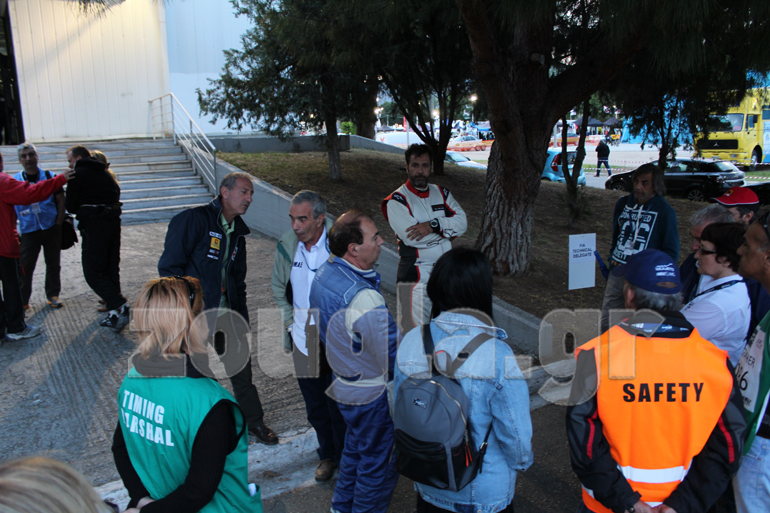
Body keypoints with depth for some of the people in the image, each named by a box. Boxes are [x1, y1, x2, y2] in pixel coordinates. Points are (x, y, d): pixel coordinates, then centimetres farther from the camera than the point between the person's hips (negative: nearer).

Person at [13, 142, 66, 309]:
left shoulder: (49, 176, 1)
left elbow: (61, 200, 5)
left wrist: (59, 223, -2)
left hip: (51, 229, 1)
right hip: (28, 231, -1)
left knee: (53, 264, 9)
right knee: (25, 267, 0)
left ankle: (53, 295, 22)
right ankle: (22, 300, 12)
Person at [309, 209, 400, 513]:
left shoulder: (324, 273, -6)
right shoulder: (364, 299, -36)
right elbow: (394, 357, -29)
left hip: (342, 382, 9)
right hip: (371, 394, -9)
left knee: (355, 446, 31)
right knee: (378, 462, 14)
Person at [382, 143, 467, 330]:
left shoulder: (442, 193, 11)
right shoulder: (396, 201, -7)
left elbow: (462, 222, -2)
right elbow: (411, 237, -20)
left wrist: (433, 225, -19)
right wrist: (447, 230, -8)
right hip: (416, 272, -5)